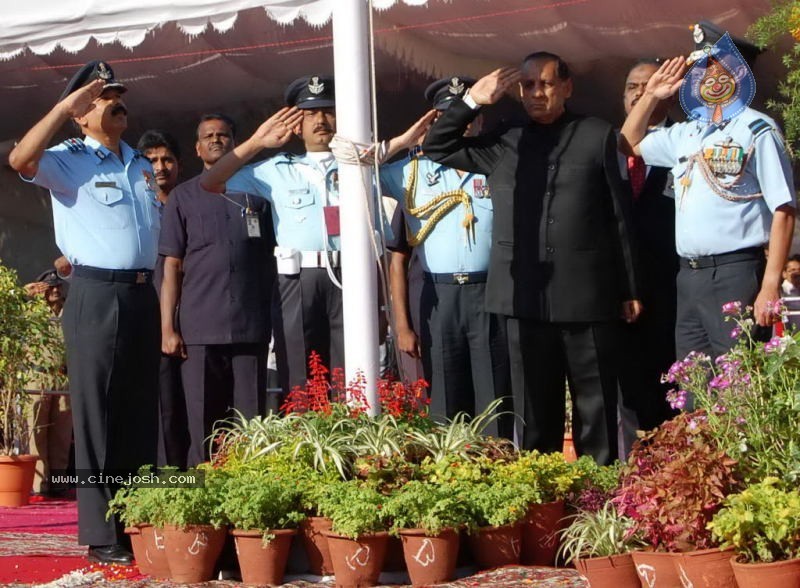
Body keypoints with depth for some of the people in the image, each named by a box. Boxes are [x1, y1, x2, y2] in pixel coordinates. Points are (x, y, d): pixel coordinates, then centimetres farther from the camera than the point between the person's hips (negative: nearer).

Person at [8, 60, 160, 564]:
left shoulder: (142, 167, 19)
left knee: (142, 416, 9)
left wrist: (167, 306, 18)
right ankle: (102, 536, -2)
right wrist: (65, 105, -17)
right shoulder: (69, 161, -1)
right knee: (97, 417, -4)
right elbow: (21, 159, -23)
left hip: (144, 294, 7)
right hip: (97, 295, -6)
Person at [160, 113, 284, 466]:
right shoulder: (183, 197, 12)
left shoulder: (256, 194, 14)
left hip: (250, 327, 1)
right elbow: (172, 266, 7)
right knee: (202, 427, 0)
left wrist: (276, 318, 6)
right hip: (199, 330, -1)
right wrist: (167, 328, -1)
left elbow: (271, 260, 16)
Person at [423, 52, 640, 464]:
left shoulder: (597, 136, 6)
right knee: (534, 410, 6)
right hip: (527, 296, 2)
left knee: (596, 406, 2)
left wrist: (629, 289, 1)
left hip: (587, 295, -2)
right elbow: (436, 147, 17)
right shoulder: (503, 144, 13)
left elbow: (620, 216, 4)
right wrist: (472, 101, 3)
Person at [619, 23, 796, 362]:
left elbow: (783, 210, -8)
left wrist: (770, 286, -15)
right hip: (689, 276, 7)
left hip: (735, 273, -7)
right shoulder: (685, 134, 16)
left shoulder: (756, 129, -4)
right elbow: (628, 145, 32)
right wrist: (651, 96, 18)